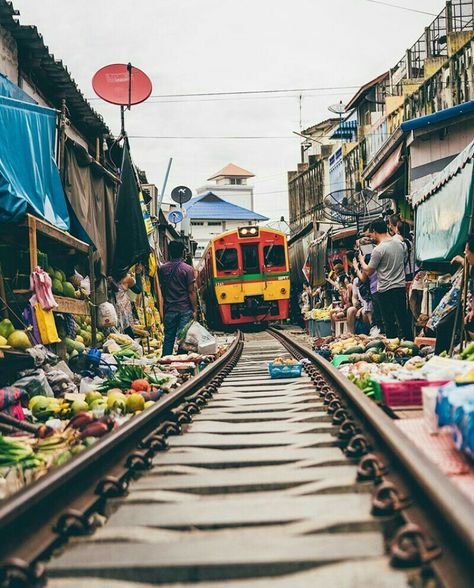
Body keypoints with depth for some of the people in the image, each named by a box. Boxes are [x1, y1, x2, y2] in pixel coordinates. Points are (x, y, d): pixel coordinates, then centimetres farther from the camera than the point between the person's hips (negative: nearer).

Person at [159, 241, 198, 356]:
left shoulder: (162, 269, 2)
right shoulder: (187, 269, -9)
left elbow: (162, 289, 11)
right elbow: (191, 291, -9)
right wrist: (195, 310, -3)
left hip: (169, 309, 3)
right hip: (185, 309, -3)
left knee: (168, 338, 10)